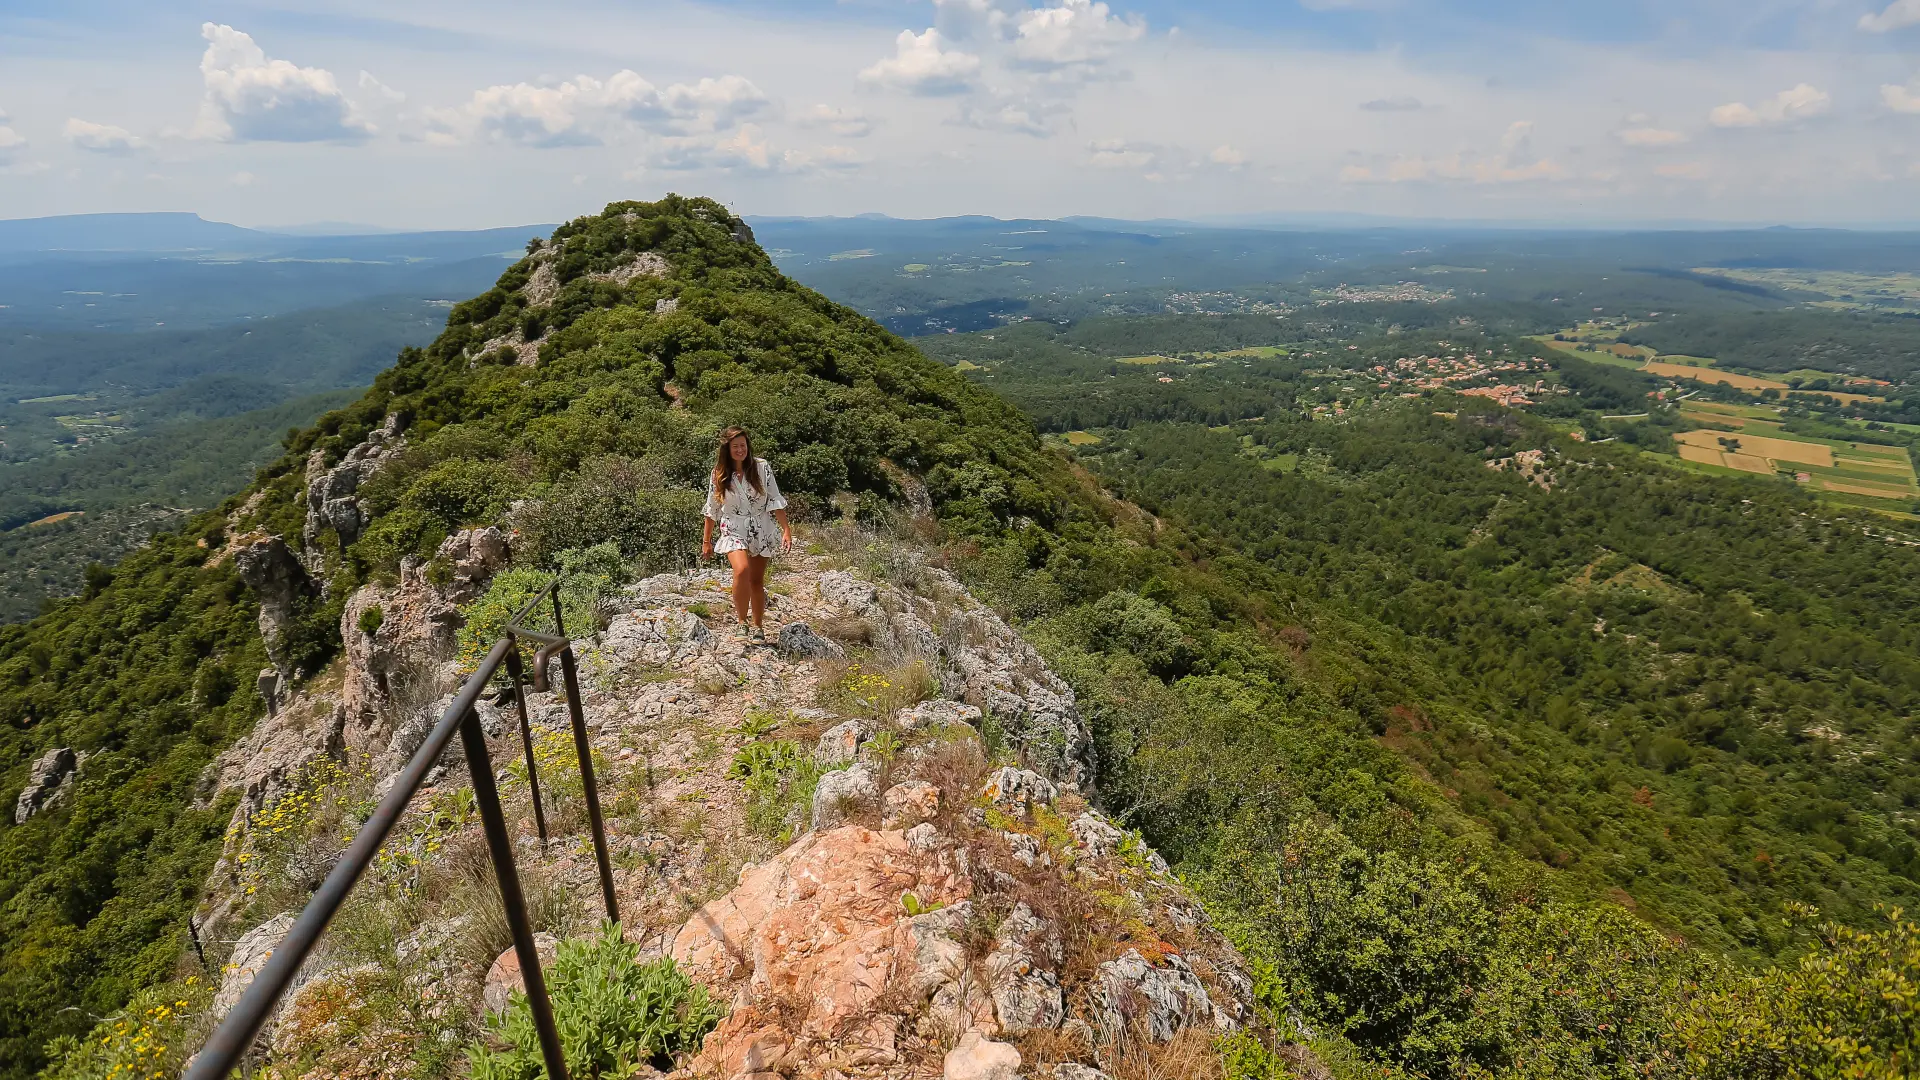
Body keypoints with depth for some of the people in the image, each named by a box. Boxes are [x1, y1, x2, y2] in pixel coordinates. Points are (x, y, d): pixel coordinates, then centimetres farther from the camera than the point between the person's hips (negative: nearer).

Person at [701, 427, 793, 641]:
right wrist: (706, 540, 9)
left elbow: (775, 500, -4)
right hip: (734, 530, -1)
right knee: (742, 570, -26)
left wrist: (786, 529, -10)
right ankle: (742, 622, -11)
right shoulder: (719, 473, -1)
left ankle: (758, 627, 24)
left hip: (762, 530, 1)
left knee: (757, 580, 8)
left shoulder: (762, 467, -5)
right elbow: (712, 509, 6)